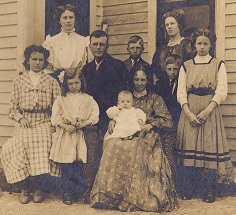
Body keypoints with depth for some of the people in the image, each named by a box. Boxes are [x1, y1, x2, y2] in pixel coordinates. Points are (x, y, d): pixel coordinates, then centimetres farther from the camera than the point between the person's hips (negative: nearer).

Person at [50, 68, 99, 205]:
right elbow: (55, 117, 1)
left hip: (81, 135, 1)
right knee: (66, 165, 0)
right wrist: (65, 126, -13)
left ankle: (76, 192, 14)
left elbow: (95, 115, 1)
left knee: (79, 164, 2)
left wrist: (84, 123, -13)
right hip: (65, 136, 0)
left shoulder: (87, 99, 7)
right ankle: (67, 193, 10)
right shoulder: (62, 99, 5)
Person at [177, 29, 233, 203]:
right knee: (189, 145, -1)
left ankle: (209, 190, 2)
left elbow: (221, 92, -2)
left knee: (210, 146, -6)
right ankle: (188, 188, 8)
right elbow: (181, 92, 4)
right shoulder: (186, 66, 12)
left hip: (210, 109, -1)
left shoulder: (218, 65, 7)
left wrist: (206, 111, -14)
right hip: (189, 110, 2)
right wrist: (188, 112, -11)